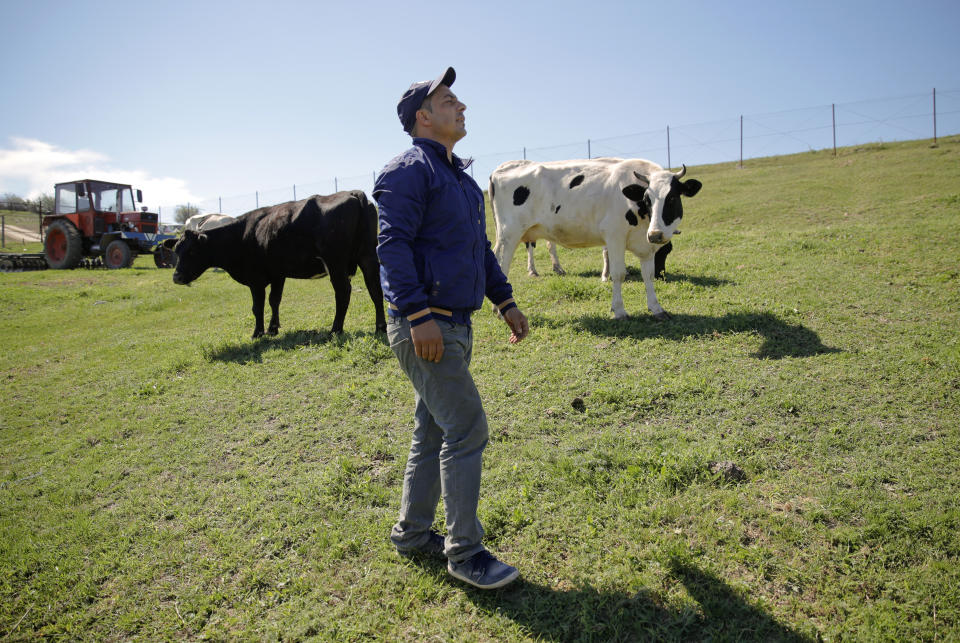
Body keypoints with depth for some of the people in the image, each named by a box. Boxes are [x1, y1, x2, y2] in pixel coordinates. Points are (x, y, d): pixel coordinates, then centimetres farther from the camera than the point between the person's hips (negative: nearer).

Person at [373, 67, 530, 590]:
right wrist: (418, 315, -26)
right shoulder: (409, 170, -9)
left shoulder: (458, 175, 20)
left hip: (455, 324, 10)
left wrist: (505, 301, 20)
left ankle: (412, 532, 29)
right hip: (424, 325, -10)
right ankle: (464, 552, 6)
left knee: (434, 430, 15)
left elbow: (480, 247, 24)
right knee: (467, 430, -8)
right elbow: (393, 245, -18)